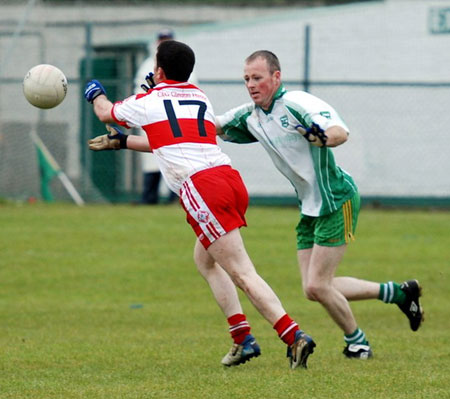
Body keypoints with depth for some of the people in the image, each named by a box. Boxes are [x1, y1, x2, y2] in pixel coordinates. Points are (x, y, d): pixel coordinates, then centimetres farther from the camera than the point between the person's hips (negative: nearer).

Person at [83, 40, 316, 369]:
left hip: (199, 188, -7)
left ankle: (294, 336, -23)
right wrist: (121, 142, 52)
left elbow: (105, 113, 32)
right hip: (230, 178, 7)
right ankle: (243, 338, 16)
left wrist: (96, 94, 54)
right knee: (204, 258, 25)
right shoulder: (201, 99, 26)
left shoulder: (148, 102, 10)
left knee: (243, 274, -11)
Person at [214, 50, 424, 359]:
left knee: (317, 286, -10)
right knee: (314, 290, 6)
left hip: (337, 203, -9)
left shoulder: (297, 103, -19)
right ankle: (398, 293, 21)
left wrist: (322, 136, -55)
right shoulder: (251, 117, 5)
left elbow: (341, 132, -31)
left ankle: (356, 341, 16)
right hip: (311, 208, 9)